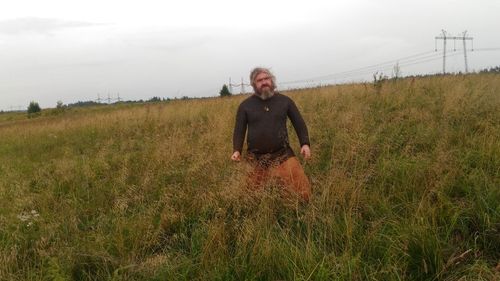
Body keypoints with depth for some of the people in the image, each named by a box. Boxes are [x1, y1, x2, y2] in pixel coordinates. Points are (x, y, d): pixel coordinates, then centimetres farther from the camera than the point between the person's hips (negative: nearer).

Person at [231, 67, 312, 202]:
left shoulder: (285, 101, 5)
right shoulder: (245, 105, 4)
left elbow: (299, 123, 10)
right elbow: (239, 130, 6)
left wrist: (305, 143, -4)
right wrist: (237, 150, -11)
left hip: (282, 154, 0)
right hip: (256, 158, 0)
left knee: (301, 186, -10)